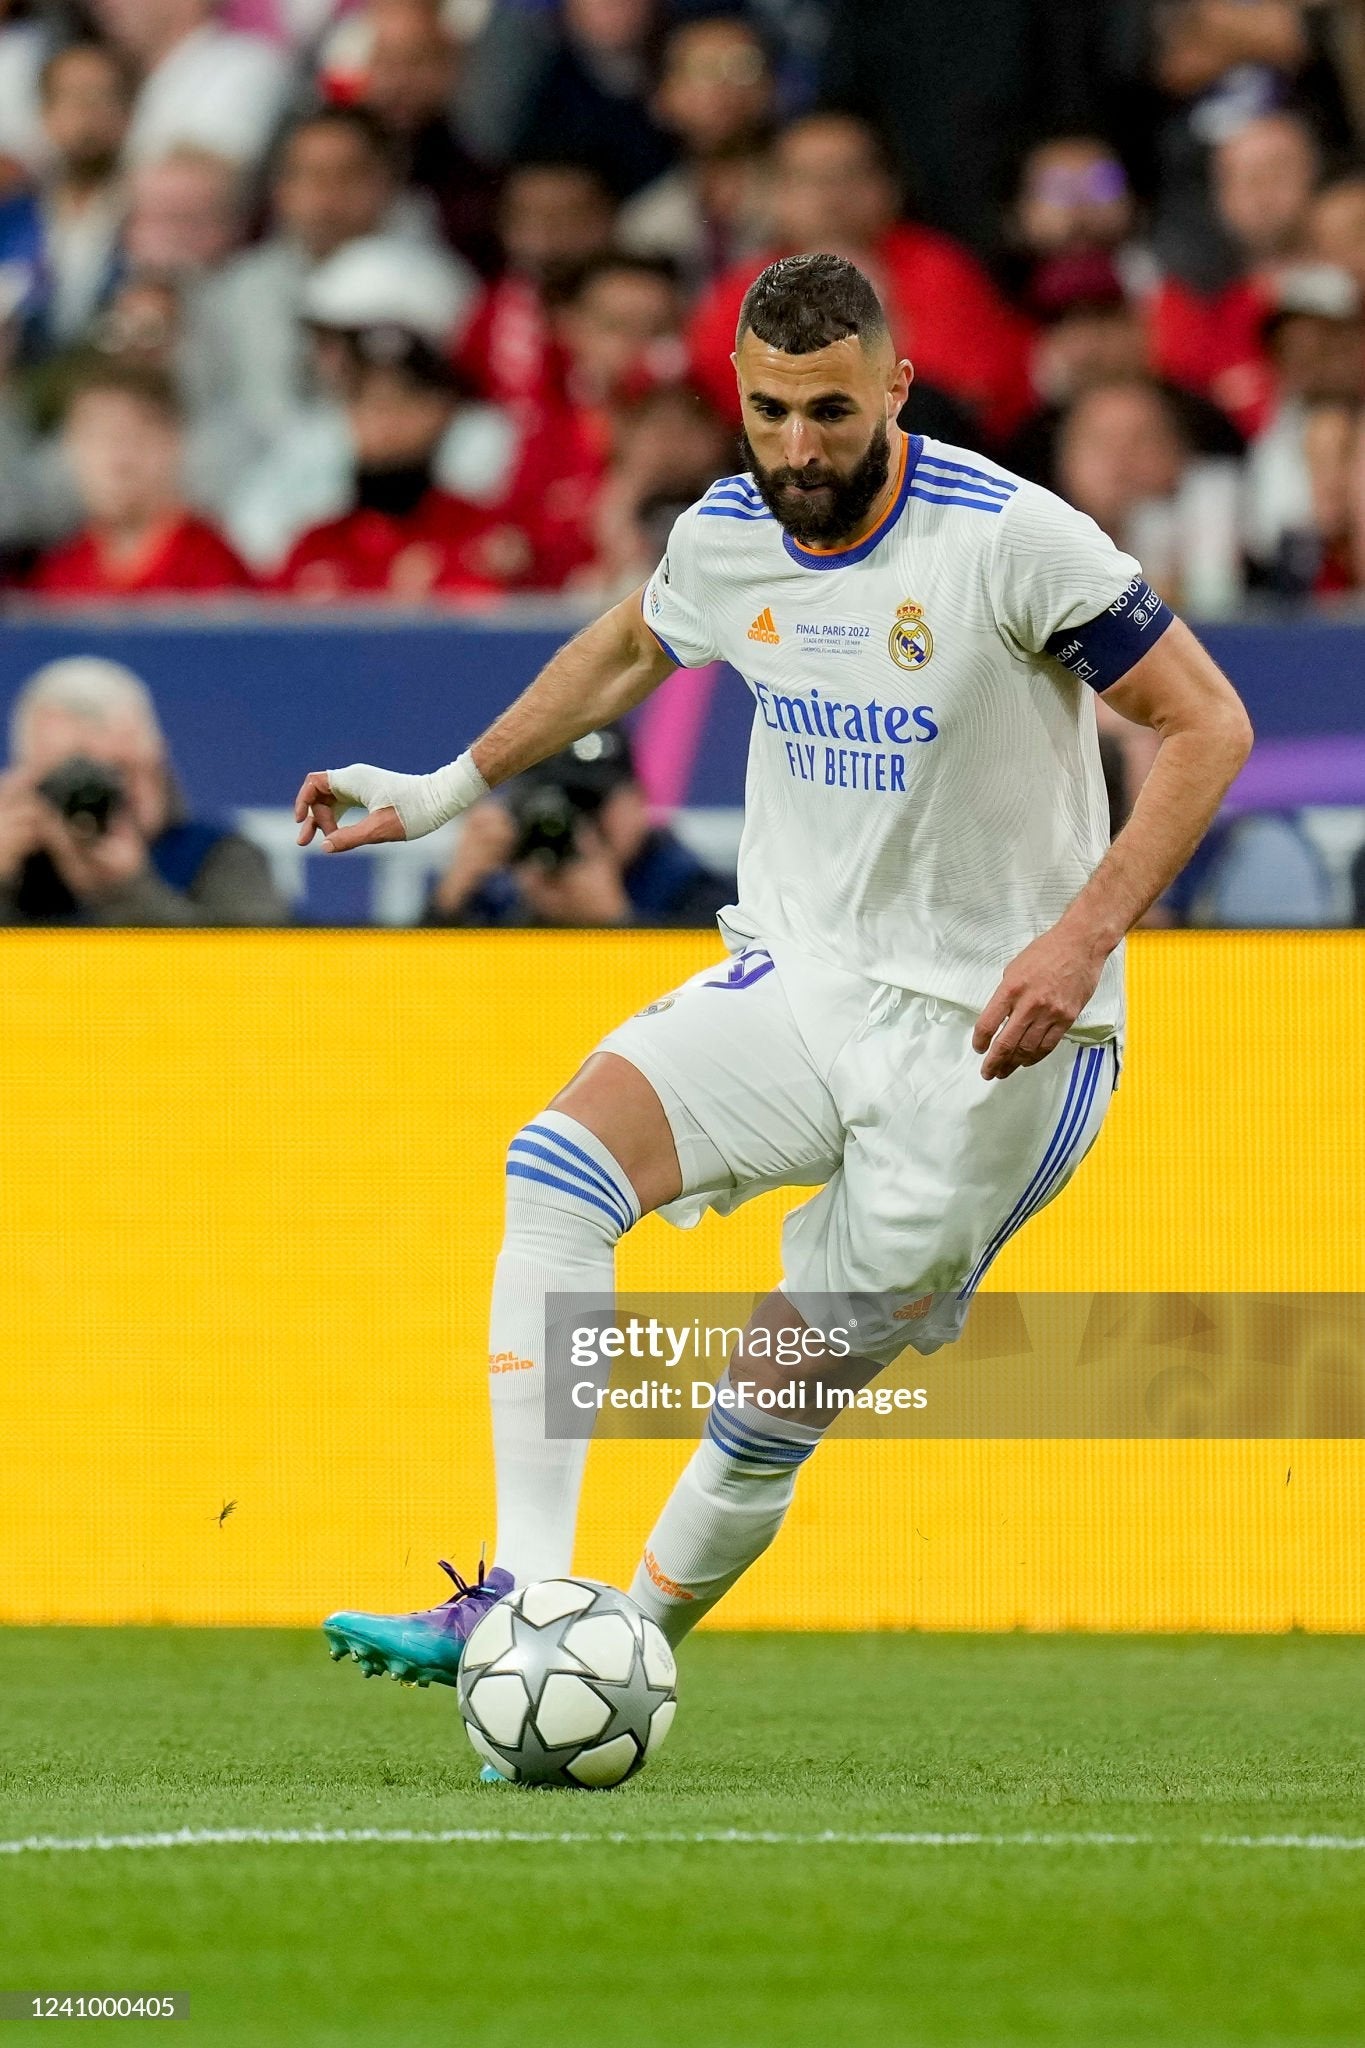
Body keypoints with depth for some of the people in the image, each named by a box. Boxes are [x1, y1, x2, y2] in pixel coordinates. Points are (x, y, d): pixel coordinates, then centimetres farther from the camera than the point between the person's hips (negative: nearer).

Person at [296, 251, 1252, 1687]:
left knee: (775, 1408, -1)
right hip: (796, 977, 4)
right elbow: (629, 648, 25)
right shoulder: (725, 538, 0)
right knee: (563, 1164, -21)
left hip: (988, 1029, -4)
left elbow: (1206, 726, -12)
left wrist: (1082, 936, -22)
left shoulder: (1008, 536, -17)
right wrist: (448, 788, 24)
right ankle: (522, 1603, -25)